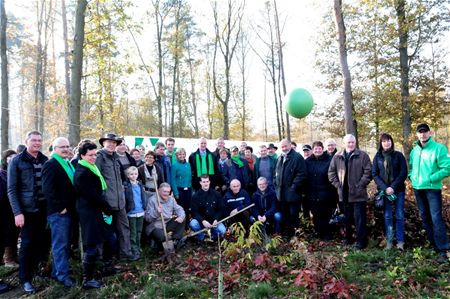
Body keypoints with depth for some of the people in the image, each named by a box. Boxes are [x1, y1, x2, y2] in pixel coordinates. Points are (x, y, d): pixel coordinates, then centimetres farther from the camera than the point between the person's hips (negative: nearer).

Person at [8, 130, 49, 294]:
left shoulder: (45, 160, 8)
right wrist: (17, 212, -14)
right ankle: (25, 279, 16)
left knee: (43, 241, 10)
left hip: (45, 208, 4)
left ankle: (39, 269, 29)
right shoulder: (17, 161, -4)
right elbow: (12, 189, -7)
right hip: (27, 209, -4)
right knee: (27, 243, 2)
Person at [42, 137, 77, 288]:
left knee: (65, 243, 15)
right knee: (60, 244, -1)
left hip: (68, 210, 9)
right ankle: (63, 275, 7)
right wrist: (60, 207, -18)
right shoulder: (50, 164, -11)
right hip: (58, 211, -8)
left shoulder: (68, 164, 17)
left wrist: (70, 206, 14)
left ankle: (57, 271, 26)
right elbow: (48, 189, -19)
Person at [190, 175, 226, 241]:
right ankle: (201, 237, 0)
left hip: (214, 220, 1)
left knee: (222, 231, -27)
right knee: (193, 224, -32)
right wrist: (203, 221, -25)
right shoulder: (196, 196, -4)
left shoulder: (216, 194, 0)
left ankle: (213, 235, 12)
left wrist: (216, 220, -16)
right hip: (201, 220, 0)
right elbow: (194, 212, -9)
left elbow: (221, 209, 1)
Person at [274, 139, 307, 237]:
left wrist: (294, 186, -18)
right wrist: (276, 184, 10)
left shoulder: (297, 157, -8)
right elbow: (276, 173, 23)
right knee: (284, 214, 14)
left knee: (293, 214, -2)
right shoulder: (280, 158, 15)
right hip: (281, 193, 7)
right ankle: (288, 233, 26)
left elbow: (302, 174, -15)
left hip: (292, 193, -7)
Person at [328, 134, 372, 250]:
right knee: (347, 217, 15)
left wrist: (360, 185, -12)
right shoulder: (337, 156, 7)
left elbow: (368, 171, -8)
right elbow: (331, 172, 10)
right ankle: (348, 238, 29)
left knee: (359, 218, -1)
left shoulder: (363, 155, -3)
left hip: (358, 193, -4)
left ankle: (361, 241, 8)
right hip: (344, 193, 4)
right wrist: (337, 184, 0)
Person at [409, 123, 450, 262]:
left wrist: (430, 179, -17)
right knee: (425, 218, 13)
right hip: (418, 189, 6)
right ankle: (434, 245, 26)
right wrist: (412, 177, 6)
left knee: (436, 218, -13)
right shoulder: (414, 151, 9)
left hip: (432, 188, -6)